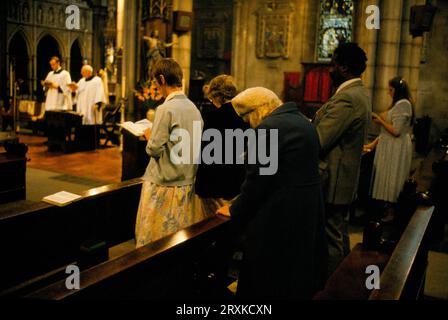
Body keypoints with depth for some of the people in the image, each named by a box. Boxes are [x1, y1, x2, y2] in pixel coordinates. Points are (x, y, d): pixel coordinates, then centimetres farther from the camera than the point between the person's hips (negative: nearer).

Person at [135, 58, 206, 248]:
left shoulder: (166, 109, -16)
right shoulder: (193, 108, 5)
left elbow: (154, 149, -18)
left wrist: (149, 136, 3)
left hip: (164, 186, -7)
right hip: (188, 184, 7)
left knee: (156, 242, 6)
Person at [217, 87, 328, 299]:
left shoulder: (269, 127, -17)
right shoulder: (303, 121, 12)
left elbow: (258, 178, -17)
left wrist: (236, 210, -4)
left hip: (279, 212, -10)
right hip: (308, 207, 10)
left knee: (268, 278, 6)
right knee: (296, 271, 23)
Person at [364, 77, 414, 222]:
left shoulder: (403, 104, -15)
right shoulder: (398, 104, 14)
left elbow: (396, 131, -21)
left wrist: (380, 120, -10)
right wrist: (373, 143, 16)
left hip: (396, 149, -9)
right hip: (390, 147, 9)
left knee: (390, 181, -1)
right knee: (386, 180, 12)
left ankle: (390, 213, 8)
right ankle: (388, 210, 20)